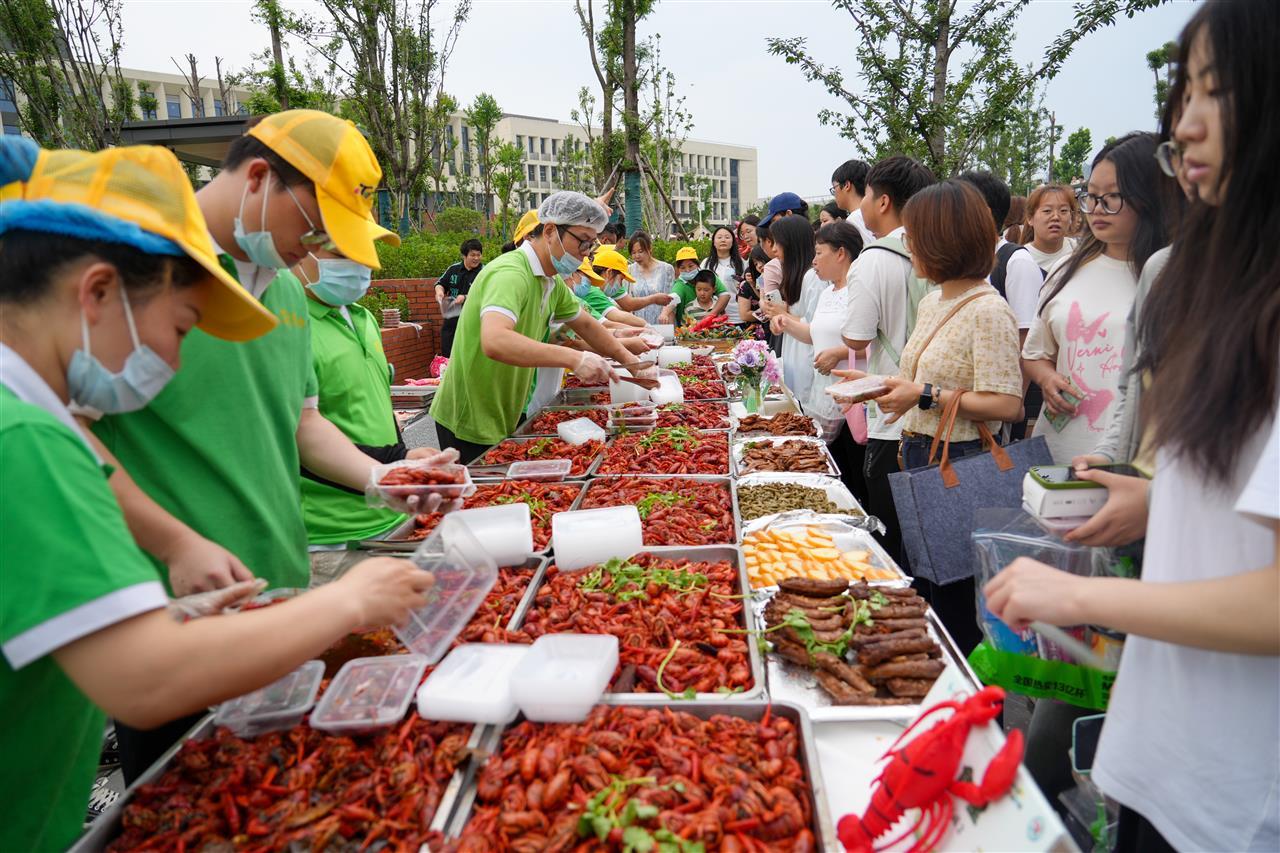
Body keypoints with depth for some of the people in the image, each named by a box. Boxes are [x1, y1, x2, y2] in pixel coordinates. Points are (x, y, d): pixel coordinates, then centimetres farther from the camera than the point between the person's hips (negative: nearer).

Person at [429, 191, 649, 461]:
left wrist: (631, 362, 12)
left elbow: (585, 324, 21)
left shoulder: (552, 283, 6)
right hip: (470, 424, -9)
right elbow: (494, 342, -41)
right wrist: (574, 359, -42)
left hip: (503, 420, 9)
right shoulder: (510, 274, -25)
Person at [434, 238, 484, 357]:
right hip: (451, 319, 4)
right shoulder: (454, 269, 6)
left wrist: (465, 298, -25)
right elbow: (440, 283, 18)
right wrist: (439, 291, -4)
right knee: (446, 354, 11)